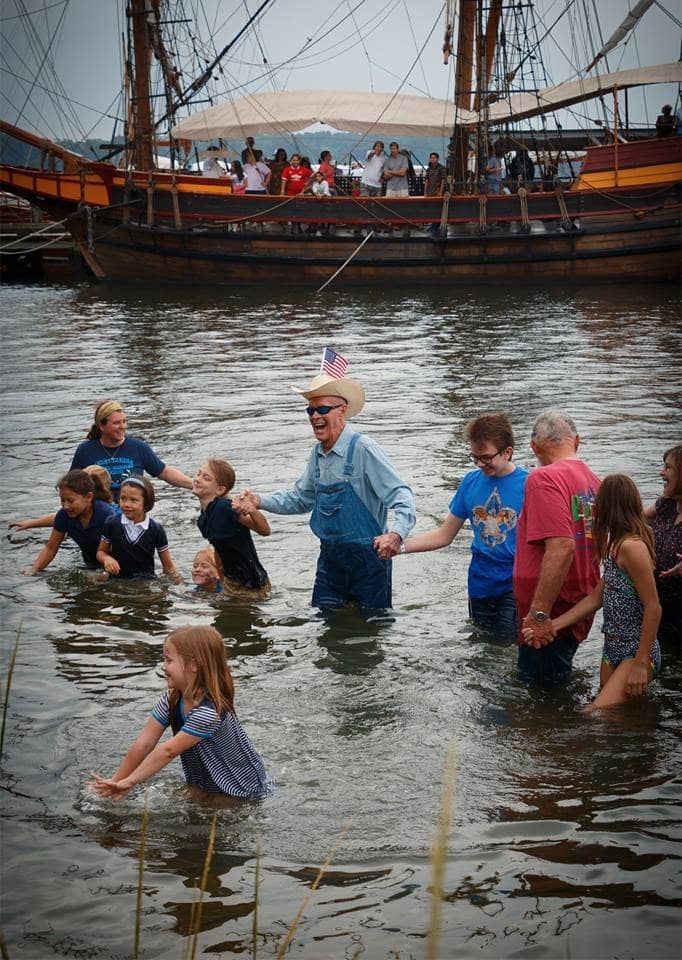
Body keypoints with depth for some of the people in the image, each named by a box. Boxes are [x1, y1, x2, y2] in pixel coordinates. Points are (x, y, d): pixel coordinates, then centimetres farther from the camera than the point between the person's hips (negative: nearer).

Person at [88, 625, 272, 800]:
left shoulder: (209, 711, -31)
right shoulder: (172, 700, -8)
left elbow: (168, 751, -31)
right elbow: (144, 744, -10)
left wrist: (128, 782, -29)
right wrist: (115, 782, -15)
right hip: (204, 787, 7)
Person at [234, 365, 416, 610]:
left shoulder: (363, 450, -16)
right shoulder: (318, 453, 8)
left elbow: (401, 496, -21)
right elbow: (301, 498, 21)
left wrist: (396, 534, -39)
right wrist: (259, 501, 7)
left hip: (367, 557, -7)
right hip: (330, 557, 7)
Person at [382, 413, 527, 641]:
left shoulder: (528, 485, -11)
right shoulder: (471, 482, 4)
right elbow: (444, 535, 10)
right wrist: (399, 547, -2)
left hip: (514, 587, -5)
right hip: (480, 585, 5)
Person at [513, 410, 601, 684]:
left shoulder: (544, 478, -17)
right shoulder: (593, 480, 9)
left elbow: (561, 547, -27)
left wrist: (539, 614, -24)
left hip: (550, 619, -9)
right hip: (582, 609, 9)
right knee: (559, 685, 21)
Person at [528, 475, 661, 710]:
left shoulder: (632, 547, -20)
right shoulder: (617, 546, 11)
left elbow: (653, 609, -21)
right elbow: (596, 598, 13)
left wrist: (641, 664, -20)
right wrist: (552, 625, 6)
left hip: (637, 653, -10)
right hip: (613, 649, 10)